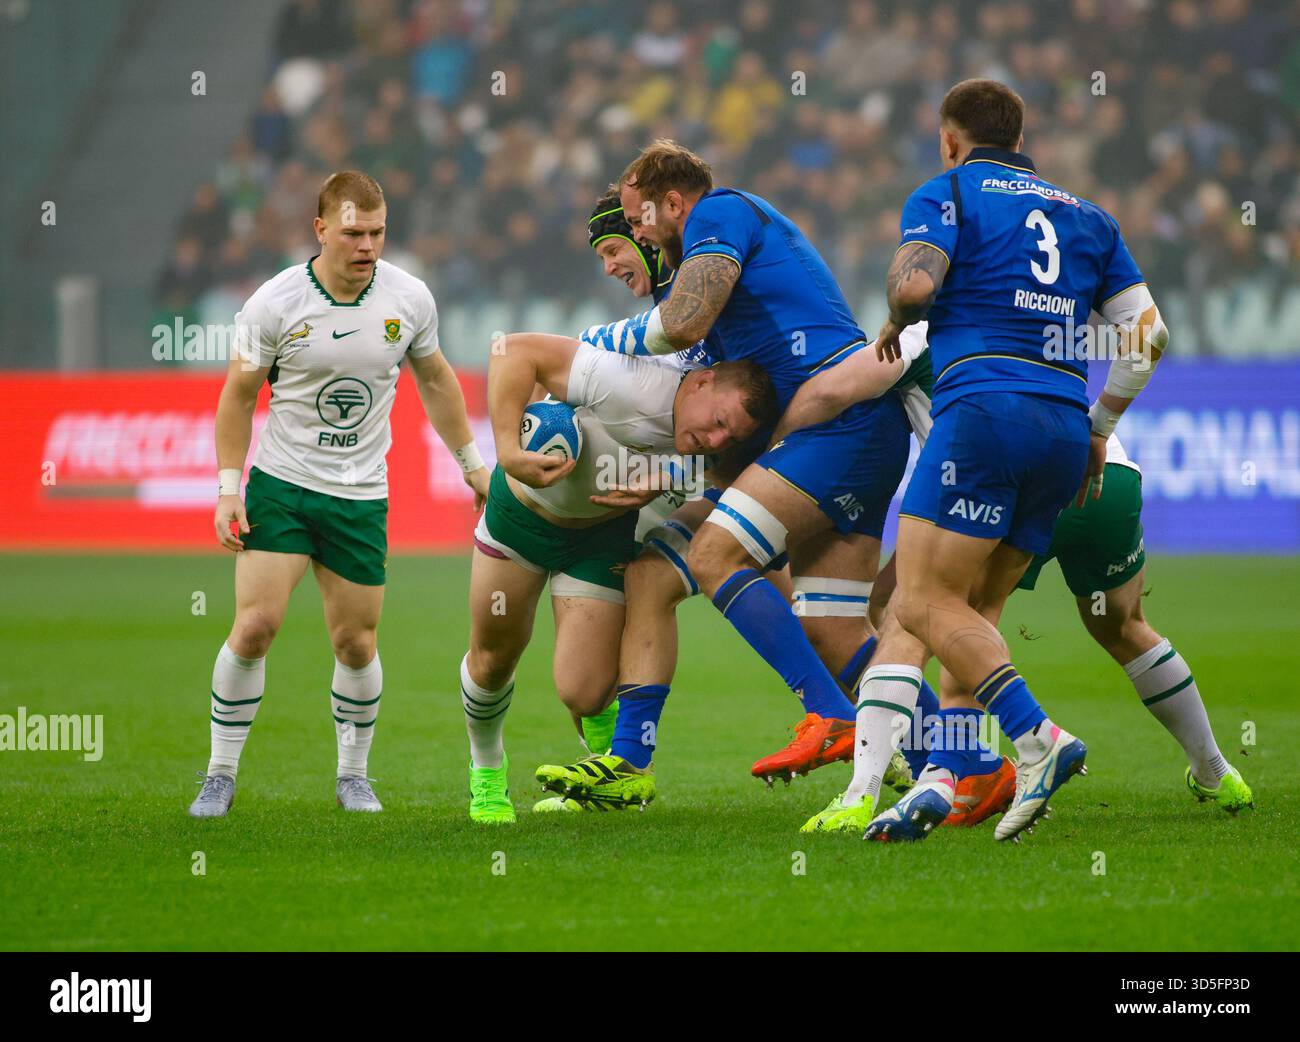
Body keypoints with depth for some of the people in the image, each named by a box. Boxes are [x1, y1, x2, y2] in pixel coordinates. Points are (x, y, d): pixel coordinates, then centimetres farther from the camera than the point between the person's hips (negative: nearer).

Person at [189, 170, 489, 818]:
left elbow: (434, 379, 14)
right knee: (255, 625, -13)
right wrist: (229, 488, -5)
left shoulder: (409, 298, -3)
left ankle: (353, 775, 22)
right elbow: (238, 395, 0)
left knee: (356, 644, 2)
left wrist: (471, 462, 17)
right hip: (280, 485, -2)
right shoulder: (274, 303, -10)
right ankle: (221, 776, -1)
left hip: (360, 497, 2)